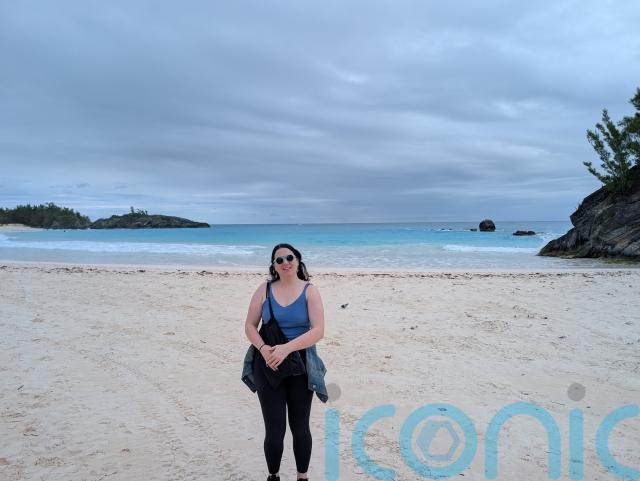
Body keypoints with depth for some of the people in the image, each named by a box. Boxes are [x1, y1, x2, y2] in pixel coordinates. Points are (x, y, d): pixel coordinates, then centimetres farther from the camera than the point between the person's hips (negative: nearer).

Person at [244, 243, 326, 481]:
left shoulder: (310, 291, -5)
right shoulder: (264, 289, 0)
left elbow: (318, 331, -14)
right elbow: (250, 325, 1)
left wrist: (286, 348, -24)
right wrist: (263, 349, -18)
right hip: (268, 364, 1)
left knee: (300, 427, 12)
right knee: (274, 429, 3)